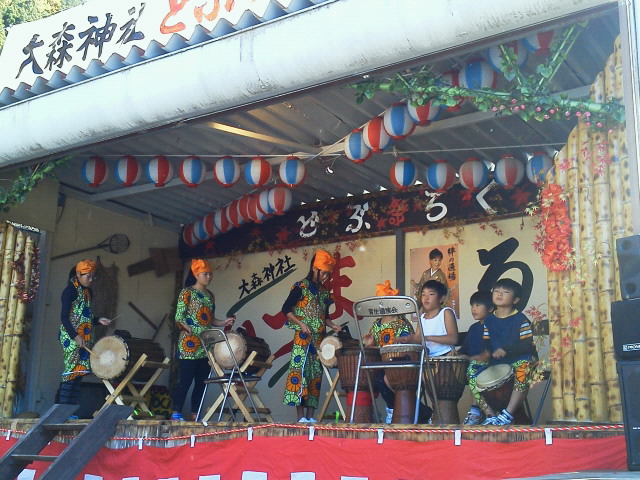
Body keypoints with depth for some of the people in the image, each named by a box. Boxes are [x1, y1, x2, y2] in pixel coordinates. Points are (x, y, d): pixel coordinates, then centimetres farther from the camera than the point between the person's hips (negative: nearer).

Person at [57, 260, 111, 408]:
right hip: (71, 338, -8)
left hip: (85, 338, 8)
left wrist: (98, 320, 7)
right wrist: (75, 336, -21)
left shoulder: (87, 292, 17)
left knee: (78, 373, 4)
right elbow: (64, 317, -13)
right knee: (71, 372, -11)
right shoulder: (70, 290, -8)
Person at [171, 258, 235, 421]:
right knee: (186, 379, -8)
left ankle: (195, 415, 11)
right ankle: (176, 413, -1)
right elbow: (179, 318, -7)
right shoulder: (187, 292, -1)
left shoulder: (210, 295, 18)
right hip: (190, 343, -7)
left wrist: (224, 323, 3)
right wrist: (191, 330, -23)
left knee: (201, 381, 6)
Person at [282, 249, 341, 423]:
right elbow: (286, 309, -5)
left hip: (319, 339, 7)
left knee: (316, 375, 4)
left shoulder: (324, 291, 16)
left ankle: (310, 416, 7)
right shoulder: (301, 287, -3)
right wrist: (301, 324, -14)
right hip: (302, 338, -7)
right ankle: (301, 417, -11)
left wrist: (332, 325, 4)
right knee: (300, 372, -12)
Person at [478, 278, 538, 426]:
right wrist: (486, 353, -12)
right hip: (496, 361, 6)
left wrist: (506, 350, -25)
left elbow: (528, 345, -13)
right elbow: (487, 342, 12)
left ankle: (507, 414, -34)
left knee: (522, 369, -39)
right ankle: (491, 415, -7)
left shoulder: (520, 319, -7)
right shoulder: (489, 320, 11)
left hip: (521, 358, -5)